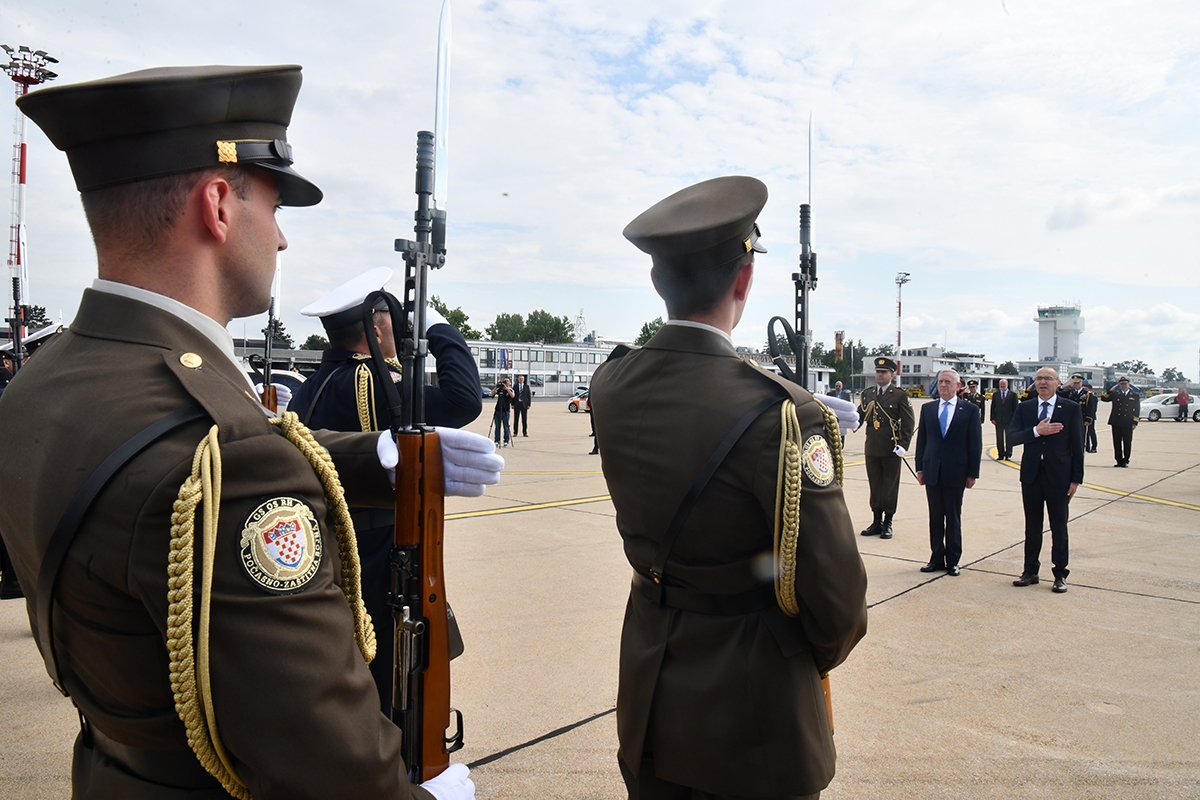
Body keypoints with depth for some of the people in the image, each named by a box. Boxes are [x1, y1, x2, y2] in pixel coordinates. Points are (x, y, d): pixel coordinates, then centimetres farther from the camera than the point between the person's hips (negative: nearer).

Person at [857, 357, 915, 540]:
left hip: (891, 449, -4)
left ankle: (887, 523, 13)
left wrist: (903, 446, -11)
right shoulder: (867, 394, 9)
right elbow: (859, 416, 6)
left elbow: (908, 423, -4)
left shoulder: (900, 396, -3)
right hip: (872, 448, 4)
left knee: (890, 487, 4)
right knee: (875, 486, 11)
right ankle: (876, 522, 21)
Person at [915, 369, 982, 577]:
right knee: (935, 517, 8)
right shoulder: (927, 409, 8)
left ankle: (952, 561, 15)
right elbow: (921, 440, 9)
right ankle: (936, 558, 17)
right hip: (932, 472, 3)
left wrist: (972, 473, -5)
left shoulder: (969, 409, -1)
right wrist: (920, 468, 4)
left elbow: (975, 443, -1)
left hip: (955, 472, -3)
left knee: (953, 518, 5)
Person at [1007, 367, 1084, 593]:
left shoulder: (1071, 408, -2)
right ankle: (1030, 570, 21)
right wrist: (1036, 431, -22)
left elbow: (1077, 446, -3)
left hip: (1058, 475, -2)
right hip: (1031, 474, 3)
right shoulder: (1025, 407, 5)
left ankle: (1060, 574, 15)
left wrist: (1076, 479, -7)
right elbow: (1012, 436, -5)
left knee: (1059, 526, 5)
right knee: (1032, 524, 11)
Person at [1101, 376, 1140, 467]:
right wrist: (1110, 390, -6)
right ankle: (1119, 461, 11)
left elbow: (1137, 410, 4)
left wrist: (1135, 423, -2)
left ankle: (1125, 460, 14)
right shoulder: (1115, 394, 8)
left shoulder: (1135, 396, 6)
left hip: (1128, 424, -1)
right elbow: (1103, 398, 3)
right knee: (1117, 443, 4)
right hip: (1116, 423, 1)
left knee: (1127, 443, 4)